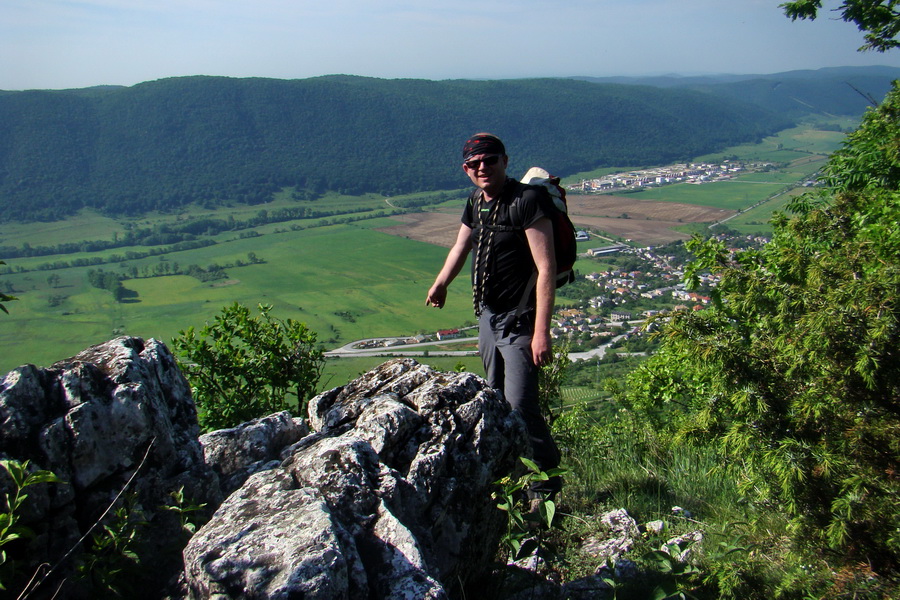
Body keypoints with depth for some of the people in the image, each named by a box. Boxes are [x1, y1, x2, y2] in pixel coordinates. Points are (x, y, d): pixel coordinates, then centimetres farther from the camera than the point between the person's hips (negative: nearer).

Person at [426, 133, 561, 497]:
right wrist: (440, 284, 40)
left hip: (519, 321, -8)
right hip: (488, 316, 8)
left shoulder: (526, 201, -17)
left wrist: (541, 331, -26)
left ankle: (547, 480, 12)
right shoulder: (476, 202, 7)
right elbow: (461, 247, 27)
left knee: (520, 405, -10)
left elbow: (546, 268, -22)